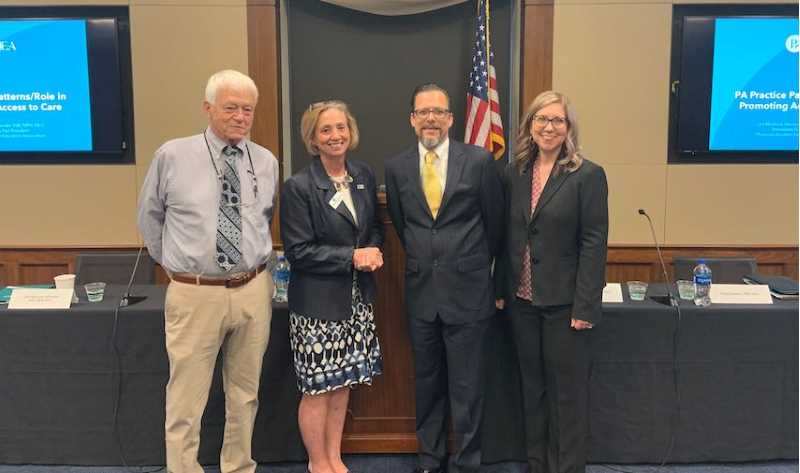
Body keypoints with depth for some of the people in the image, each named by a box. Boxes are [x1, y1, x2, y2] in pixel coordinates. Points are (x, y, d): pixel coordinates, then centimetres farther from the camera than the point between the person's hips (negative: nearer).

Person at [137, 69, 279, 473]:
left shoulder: (267, 162, 3)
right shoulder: (172, 156, -5)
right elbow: (149, 216, 8)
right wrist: (174, 262, 11)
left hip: (253, 291, 3)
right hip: (195, 293, -3)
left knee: (245, 394, 16)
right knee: (186, 399, 4)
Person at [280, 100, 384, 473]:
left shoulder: (363, 175, 5)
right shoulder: (298, 187, -13)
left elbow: (375, 226, 15)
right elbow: (298, 252, -15)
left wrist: (374, 252, -6)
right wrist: (352, 257, -19)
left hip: (357, 298, 6)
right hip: (318, 302, -5)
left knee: (342, 383, 15)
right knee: (317, 389, 6)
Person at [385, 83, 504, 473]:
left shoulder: (479, 161, -5)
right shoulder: (396, 167, 3)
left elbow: (495, 222, 5)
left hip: (467, 292, -3)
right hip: (420, 292, 3)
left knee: (466, 386, 4)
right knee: (427, 382, 15)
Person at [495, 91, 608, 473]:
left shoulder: (588, 175, -8)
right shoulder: (514, 173, 6)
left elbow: (594, 244, -11)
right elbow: (507, 237, 9)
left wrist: (584, 307, -14)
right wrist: (501, 290, 6)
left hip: (564, 302, -5)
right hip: (522, 299, 5)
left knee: (567, 391, 6)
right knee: (532, 386, 16)